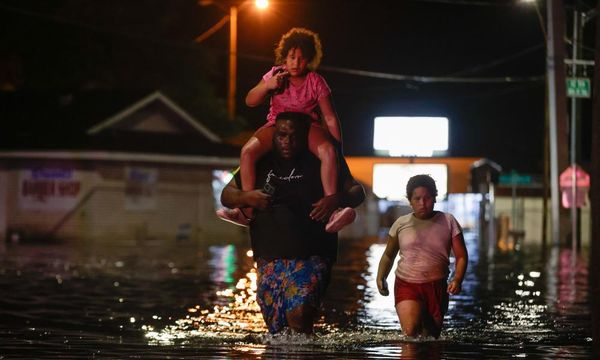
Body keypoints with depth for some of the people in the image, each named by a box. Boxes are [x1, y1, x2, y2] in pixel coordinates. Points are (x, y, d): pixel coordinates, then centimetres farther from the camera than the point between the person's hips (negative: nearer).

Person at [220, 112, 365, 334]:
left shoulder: (319, 164, 2)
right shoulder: (260, 163, 11)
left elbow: (358, 192, 3)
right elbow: (226, 195, 16)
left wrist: (336, 200, -19)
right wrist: (246, 197, -6)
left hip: (309, 258, -4)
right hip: (269, 259, 4)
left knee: (299, 313, -26)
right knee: (276, 328, 7)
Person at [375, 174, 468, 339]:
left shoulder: (448, 222, 1)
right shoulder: (401, 224, 3)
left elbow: (461, 256, 1)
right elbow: (389, 255, 15)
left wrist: (457, 280, -17)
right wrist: (381, 278, -2)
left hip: (437, 287, 1)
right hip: (407, 285, -1)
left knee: (432, 334, 7)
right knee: (411, 330, -25)